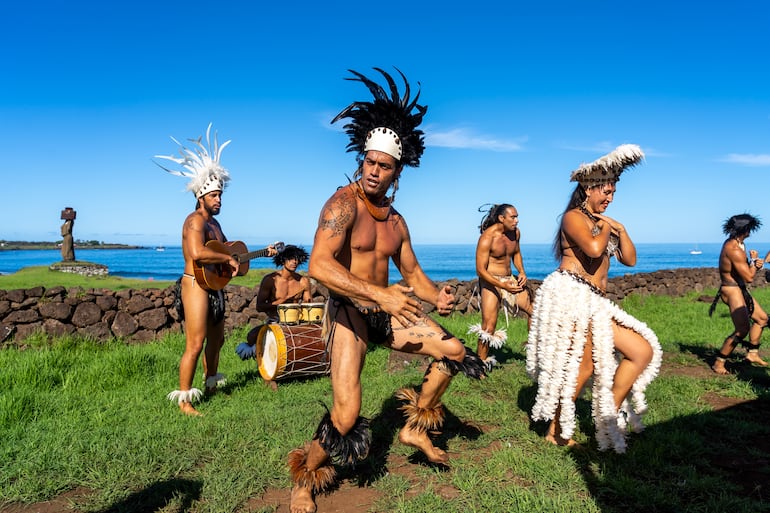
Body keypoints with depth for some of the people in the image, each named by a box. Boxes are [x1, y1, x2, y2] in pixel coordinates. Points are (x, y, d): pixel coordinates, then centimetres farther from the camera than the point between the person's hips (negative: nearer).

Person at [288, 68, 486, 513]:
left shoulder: (396, 220, 9)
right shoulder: (344, 203, -15)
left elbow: (411, 270, 17)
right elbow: (319, 265, -30)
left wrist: (436, 297, -5)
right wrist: (380, 294, -36)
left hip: (387, 309, 8)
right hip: (349, 313, -7)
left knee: (454, 351, 6)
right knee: (347, 416, -17)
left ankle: (416, 427, 25)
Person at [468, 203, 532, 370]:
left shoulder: (515, 232, 1)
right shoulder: (487, 238, -19)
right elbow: (480, 270, -20)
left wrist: (522, 272, 1)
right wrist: (502, 285, -30)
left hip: (510, 280, 7)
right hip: (491, 282, -7)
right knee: (489, 328, -13)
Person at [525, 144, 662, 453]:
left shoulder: (605, 224, 25)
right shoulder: (574, 217, -2)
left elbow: (630, 260, 21)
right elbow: (593, 248, -22)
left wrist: (620, 230, 9)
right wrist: (605, 228, -2)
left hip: (594, 303, 9)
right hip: (569, 295, -9)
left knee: (644, 351, 5)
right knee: (583, 365, -11)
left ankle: (610, 417, 9)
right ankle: (557, 432, 2)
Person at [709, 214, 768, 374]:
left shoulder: (736, 243, 10)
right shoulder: (734, 250, -24)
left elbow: (744, 269, 18)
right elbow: (749, 277, -21)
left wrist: (755, 264, -3)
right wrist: (754, 260, -5)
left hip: (740, 289, 11)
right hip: (732, 290, -11)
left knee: (762, 318, 21)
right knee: (743, 330, -15)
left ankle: (752, 354, 29)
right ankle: (718, 363, -8)